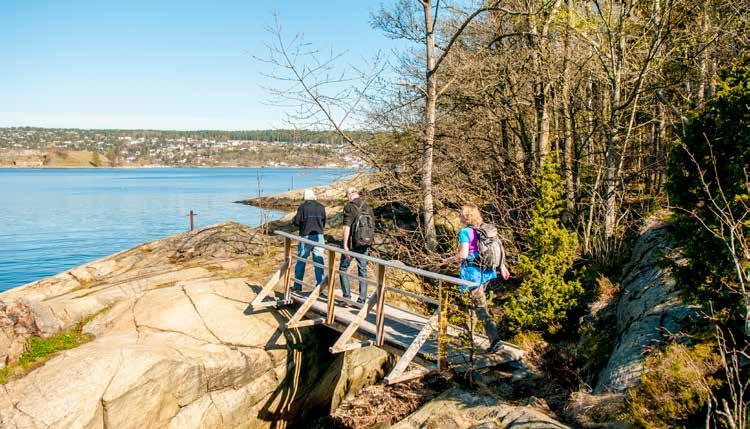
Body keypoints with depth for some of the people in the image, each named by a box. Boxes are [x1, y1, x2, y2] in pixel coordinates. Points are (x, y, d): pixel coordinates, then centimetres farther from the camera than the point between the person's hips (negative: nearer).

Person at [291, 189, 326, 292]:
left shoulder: (302, 207, -7)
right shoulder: (321, 207, 3)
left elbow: (296, 222, -8)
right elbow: (324, 222, 9)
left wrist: (293, 220, 14)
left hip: (306, 236, -2)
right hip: (319, 236, 2)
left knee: (301, 261, 9)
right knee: (319, 261, 4)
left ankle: (297, 285, 15)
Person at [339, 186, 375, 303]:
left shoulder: (349, 207, -9)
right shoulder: (368, 207, 10)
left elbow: (347, 226, -16)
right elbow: (373, 226, 13)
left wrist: (345, 245, -17)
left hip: (352, 243, -5)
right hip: (365, 243, 5)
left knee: (343, 269, 8)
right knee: (362, 271, 9)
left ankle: (347, 297, 2)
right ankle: (362, 299, 9)